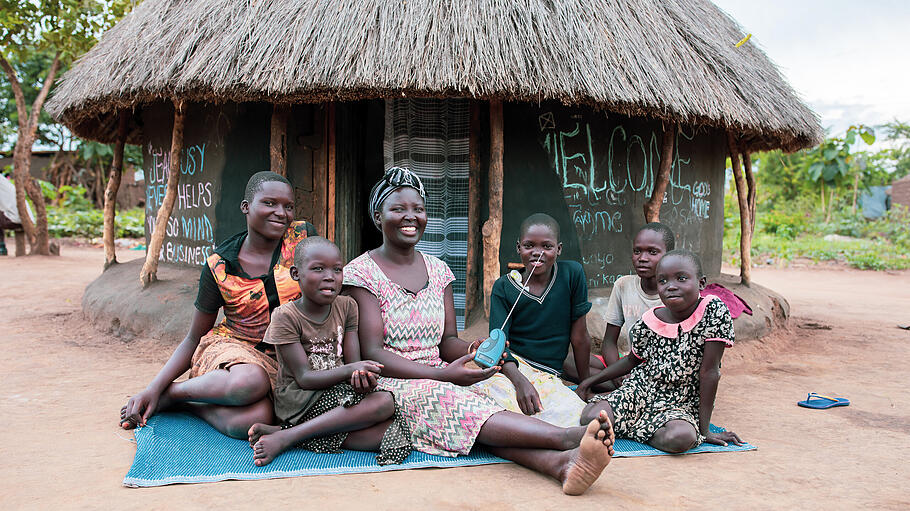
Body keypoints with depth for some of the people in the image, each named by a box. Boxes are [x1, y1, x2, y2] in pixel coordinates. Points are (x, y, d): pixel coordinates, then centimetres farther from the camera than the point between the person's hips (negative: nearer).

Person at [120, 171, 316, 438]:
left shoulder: (303, 236, -5)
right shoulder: (220, 265, -6)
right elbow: (194, 337, 2)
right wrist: (154, 387, -9)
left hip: (280, 360, 1)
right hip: (228, 346, -1)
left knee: (256, 420, -33)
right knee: (248, 383, -40)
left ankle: (187, 403, -5)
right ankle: (168, 394, -11)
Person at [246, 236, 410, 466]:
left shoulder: (346, 306, 7)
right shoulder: (285, 316, -8)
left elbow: (353, 362, 1)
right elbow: (304, 378, -12)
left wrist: (361, 377, -24)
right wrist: (350, 370, -27)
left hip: (340, 392, 6)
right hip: (299, 400, -6)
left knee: (391, 433, -23)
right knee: (383, 403, -26)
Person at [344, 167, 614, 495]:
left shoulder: (437, 270, 14)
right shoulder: (361, 272, -3)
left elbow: (448, 341, 11)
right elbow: (372, 353, -12)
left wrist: (475, 352, -14)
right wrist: (442, 375, -23)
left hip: (439, 380, 4)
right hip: (389, 385, -4)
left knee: (477, 411, -30)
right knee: (457, 404, -34)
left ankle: (560, 463, -54)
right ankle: (565, 437, -51)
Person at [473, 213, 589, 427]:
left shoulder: (572, 274, -1)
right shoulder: (503, 287, -1)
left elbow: (579, 336, 4)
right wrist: (521, 382, -28)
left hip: (548, 375, 3)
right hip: (509, 367, -2)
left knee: (575, 414, -32)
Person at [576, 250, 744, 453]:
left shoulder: (714, 311, -16)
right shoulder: (648, 321, -6)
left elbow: (709, 371, -16)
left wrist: (704, 429, -13)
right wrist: (594, 379, 14)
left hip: (680, 405, -1)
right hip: (640, 390, 2)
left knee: (681, 437, -37)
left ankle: (632, 429, -7)